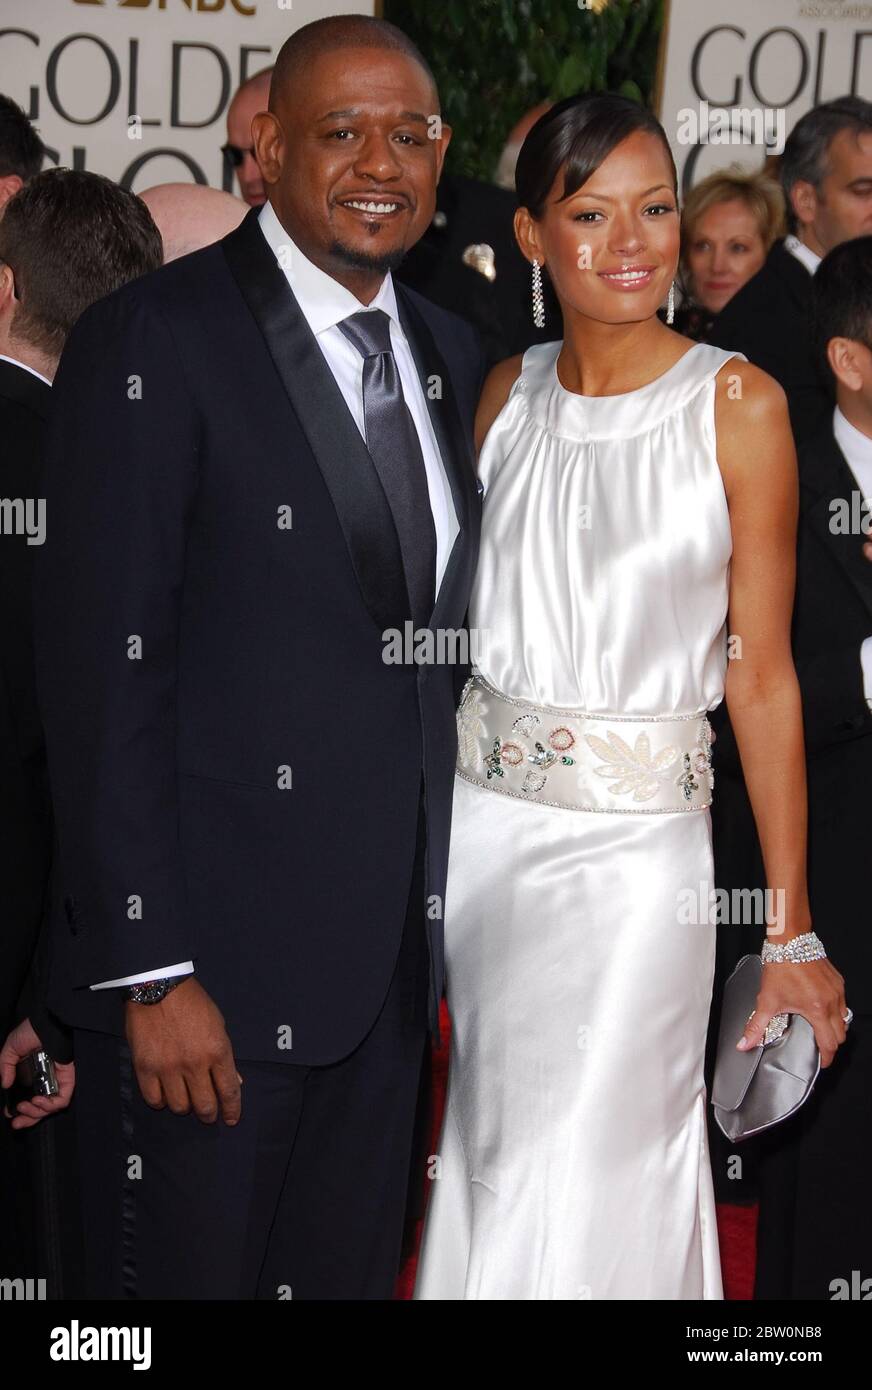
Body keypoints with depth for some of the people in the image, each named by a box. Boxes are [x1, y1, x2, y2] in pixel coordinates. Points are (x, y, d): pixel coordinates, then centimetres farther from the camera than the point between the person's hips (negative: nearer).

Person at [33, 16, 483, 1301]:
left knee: (350, 1274, 15)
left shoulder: (451, 356, 12)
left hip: (393, 952, 6)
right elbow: (104, 674, -14)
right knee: (187, 1273, 4)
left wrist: (440, 909, 11)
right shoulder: (154, 343, -10)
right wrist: (151, 973, -18)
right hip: (213, 958, -6)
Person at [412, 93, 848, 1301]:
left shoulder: (736, 403, -8)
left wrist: (792, 928, -11)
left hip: (635, 839, -4)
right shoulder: (510, 393, 5)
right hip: (480, 824, 4)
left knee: (600, 1169, 0)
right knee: (495, 1143, 15)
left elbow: (761, 670, -8)